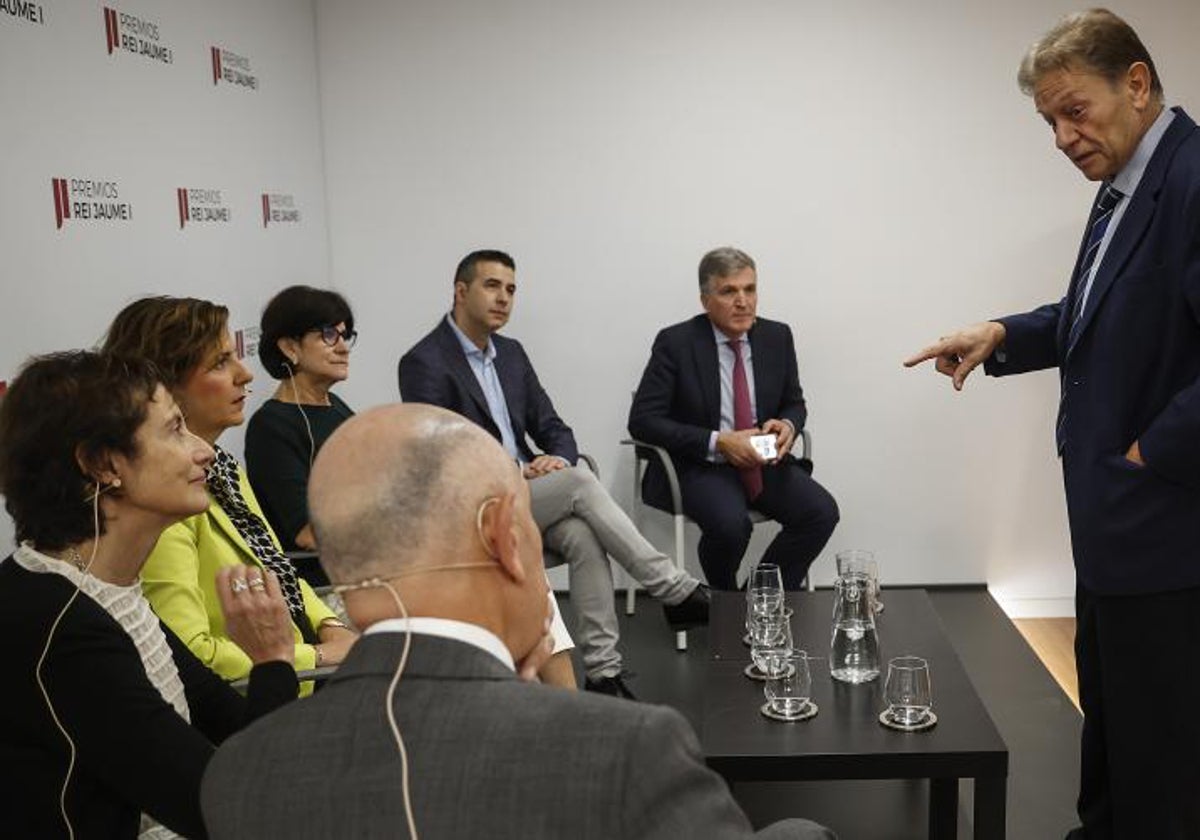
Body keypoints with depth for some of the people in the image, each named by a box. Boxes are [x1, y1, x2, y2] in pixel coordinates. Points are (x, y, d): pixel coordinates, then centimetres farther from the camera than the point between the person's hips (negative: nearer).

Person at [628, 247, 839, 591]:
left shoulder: (777, 336, 4)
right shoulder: (676, 343, -9)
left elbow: (794, 403, 17)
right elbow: (642, 420, -12)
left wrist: (787, 426, -9)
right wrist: (717, 442, -21)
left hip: (764, 462, 5)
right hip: (700, 466, -4)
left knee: (822, 512, -19)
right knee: (730, 524, -32)